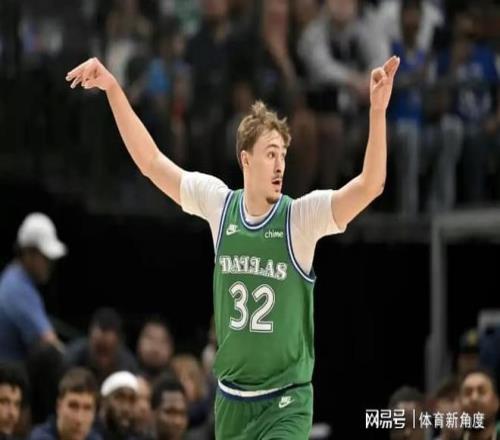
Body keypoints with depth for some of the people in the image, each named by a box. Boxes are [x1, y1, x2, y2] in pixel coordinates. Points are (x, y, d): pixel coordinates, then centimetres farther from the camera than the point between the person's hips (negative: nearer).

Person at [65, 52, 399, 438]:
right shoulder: (219, 204, -1)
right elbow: (151, 161, 5)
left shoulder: (302, 216, -10)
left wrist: (378, 110, -35)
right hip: (231, 399, 4)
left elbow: (370, 185, -23)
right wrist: (113, 89, 2)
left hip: (285, 402, -4)